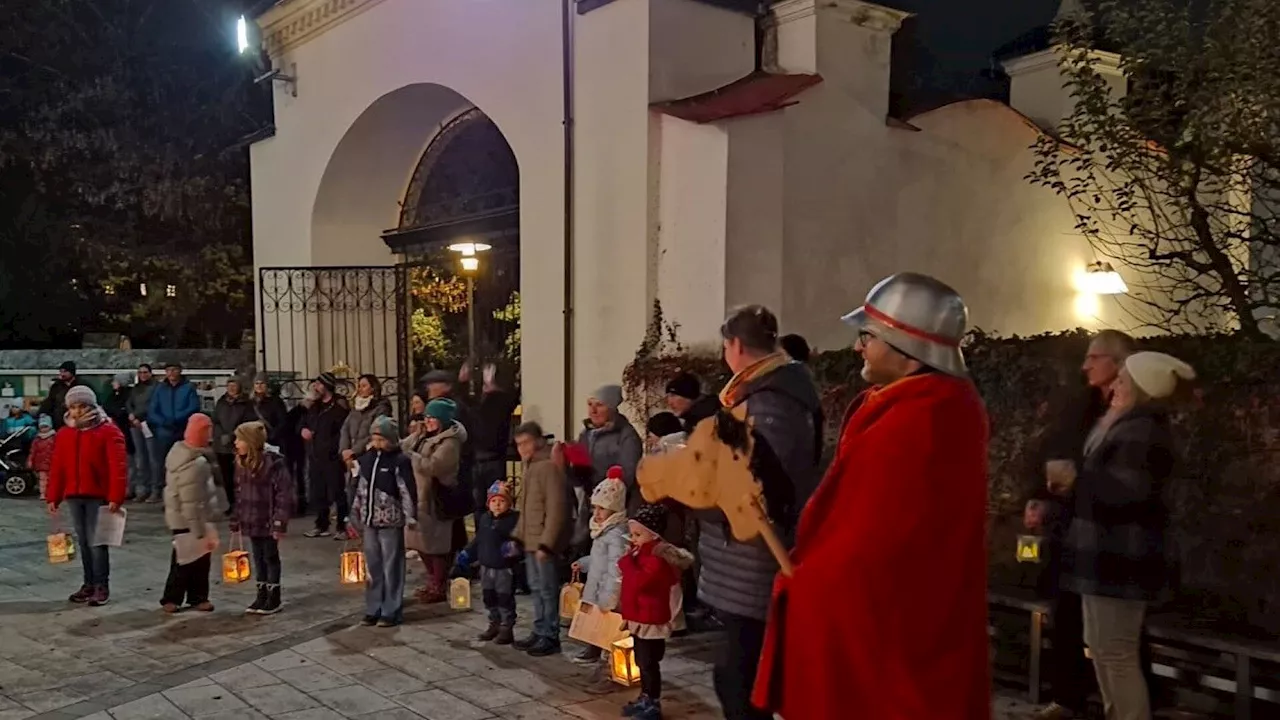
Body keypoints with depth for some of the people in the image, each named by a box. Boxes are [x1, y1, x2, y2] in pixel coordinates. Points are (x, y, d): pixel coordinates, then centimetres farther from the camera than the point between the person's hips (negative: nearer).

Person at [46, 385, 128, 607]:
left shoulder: (108, 431, -8)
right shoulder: (64, 434, 11)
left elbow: (118, 467, -13)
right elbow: (57, 468, 13)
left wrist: (116, 497, -19)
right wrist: (53, 497, 9)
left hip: (99, 496, -6)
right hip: (74, 496, 6)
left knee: (97, 541, -4)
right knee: (83, 542, 12)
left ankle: (102, 586, 4)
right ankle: (89, 583, 22)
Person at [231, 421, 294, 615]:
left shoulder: (274, 463, -20)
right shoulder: (241, 463, 5)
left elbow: (284, 494, -18)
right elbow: (239, 493, 14)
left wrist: (280, 522, -20)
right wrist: (236, 519, 13)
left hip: (268, 521, -7)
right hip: (251, 520, 7)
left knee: (270, 557, 6)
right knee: (258, 558, 16)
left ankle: (274, 598, 18)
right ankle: (262, 595, 27)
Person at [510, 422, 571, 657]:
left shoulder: (549, 466, -16)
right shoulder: (529, 467, 15)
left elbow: (556, 509, -21)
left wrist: (545, 543, -22)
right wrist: (517, 535, 16)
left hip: (544, 541, -10)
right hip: (530, 540, 10)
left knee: (548, 589, -2)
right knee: (536, 588, 16)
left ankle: (550, 637, 6)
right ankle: (539, 632, 26)